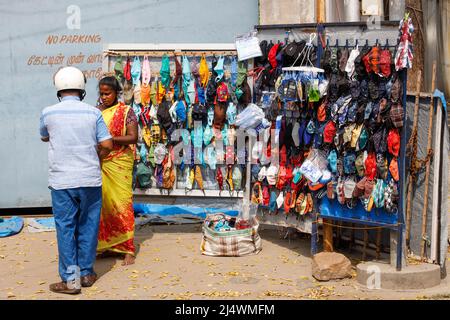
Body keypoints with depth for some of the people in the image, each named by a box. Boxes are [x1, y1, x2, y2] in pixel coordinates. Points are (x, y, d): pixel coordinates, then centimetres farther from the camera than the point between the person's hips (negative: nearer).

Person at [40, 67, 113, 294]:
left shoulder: (49, 113, -3)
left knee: (65, 228, 3)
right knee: (88, 226, 12)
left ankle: (71, 279, 3)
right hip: (90, 180, 1)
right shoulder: (93, 113, -2)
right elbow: (107, 144, -4)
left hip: (62, 181, -1)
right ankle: (86, 273, 20)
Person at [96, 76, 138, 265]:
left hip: (119, 164, -4)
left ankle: (127, 249, -3)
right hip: (98, 163, 4)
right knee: (103, 204, 5)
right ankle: (108, 245, 14)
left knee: (121, 204, -6)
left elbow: (133, 137, -10)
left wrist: (110, 139, -20)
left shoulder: (126, 112, -1)